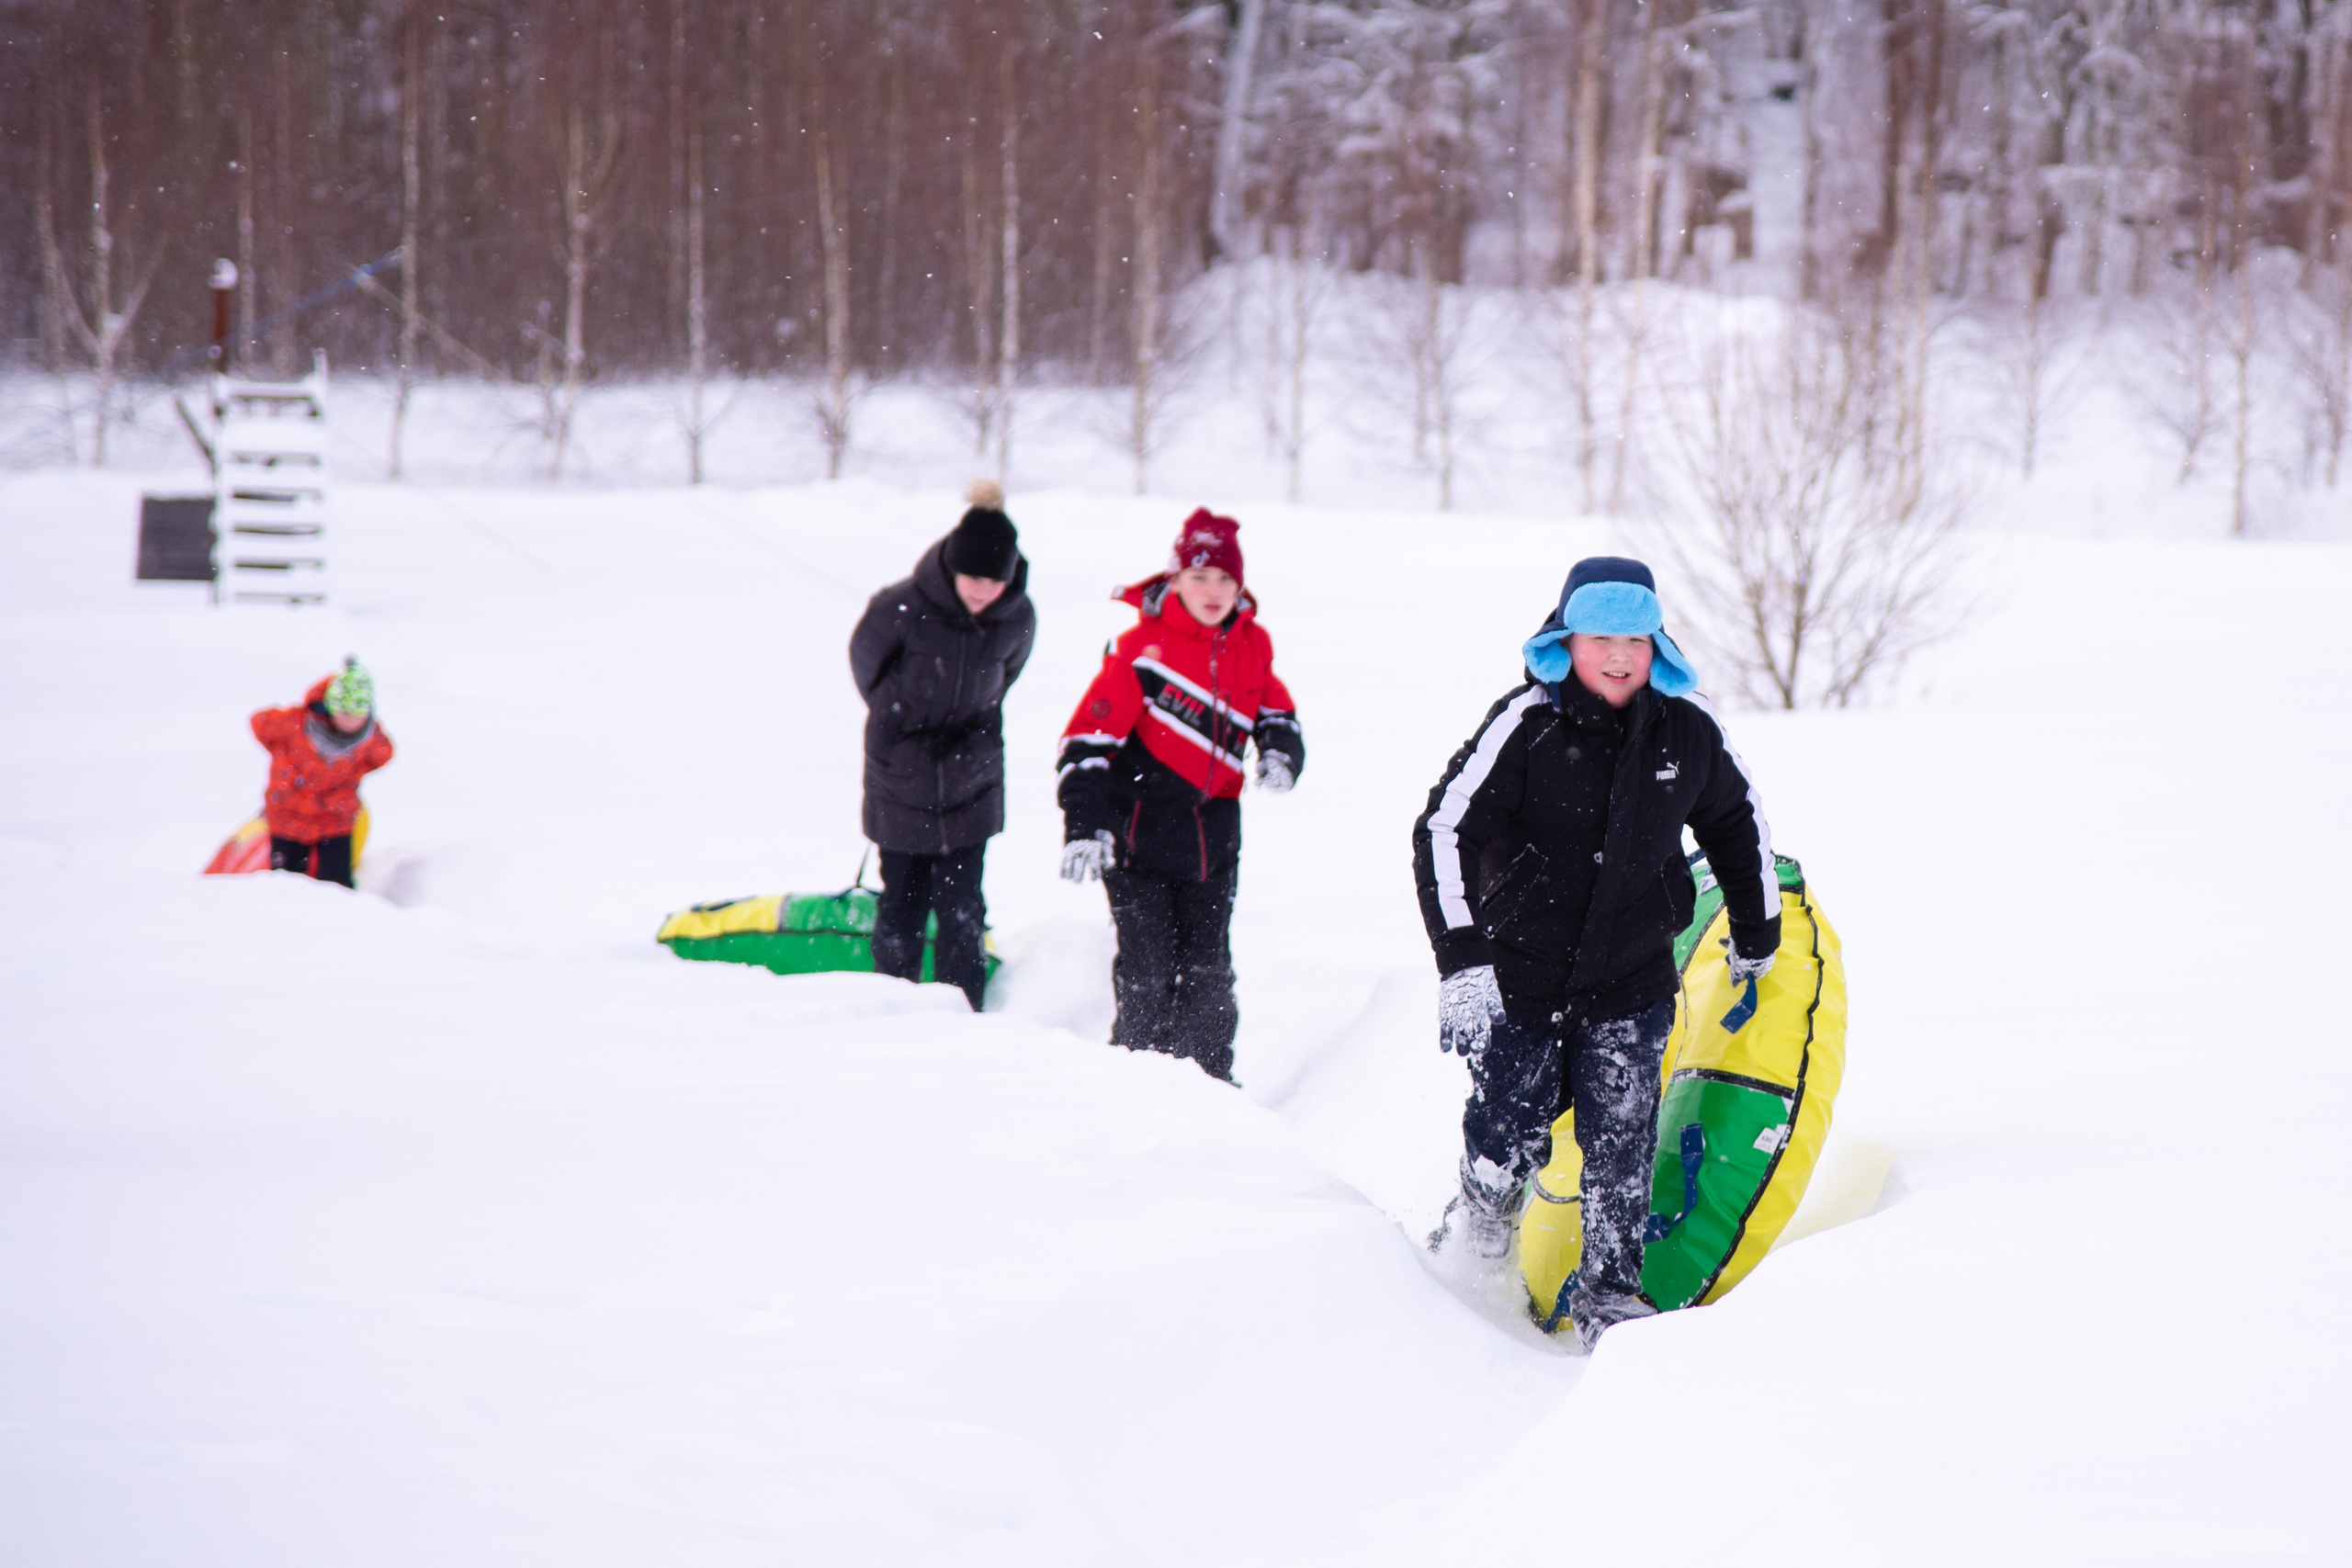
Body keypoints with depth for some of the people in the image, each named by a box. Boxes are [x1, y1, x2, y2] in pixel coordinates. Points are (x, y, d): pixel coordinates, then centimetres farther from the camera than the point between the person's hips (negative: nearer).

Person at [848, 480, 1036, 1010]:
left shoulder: (1018, 619, -10)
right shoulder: (901, 607, -21)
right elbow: (866, 664, 0)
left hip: (970, 785, 1)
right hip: (901, 782, -1)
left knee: (961, 909, -1)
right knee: (902, 903, 7)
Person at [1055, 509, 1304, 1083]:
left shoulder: (1252, 646, 5)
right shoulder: (1141, 646, -12)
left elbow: (1275, 712, 18)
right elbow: (1090, 737, -14)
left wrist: (1281, 751, -7)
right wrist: (1084, 824, -22)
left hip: (1211, 833, 5)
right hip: (1139, 826, -5)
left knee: (1208, 970, 10)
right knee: (1147, 968, -7)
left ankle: (1210, 1075, 20)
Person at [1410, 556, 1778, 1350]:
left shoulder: (1686, 730, -1)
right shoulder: (1527, 724, -14)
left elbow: (1736, 821, 18)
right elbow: (1445, 831, -16)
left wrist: (1757, 935, 24)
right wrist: (1461, 958, -23)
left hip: (1632, 984, 2)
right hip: (1521, 976, -2)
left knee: (1621, 1143, -6)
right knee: (1509, 1136, 6)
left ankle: (1610, 1294, 4)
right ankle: (1477, 1230, 36)